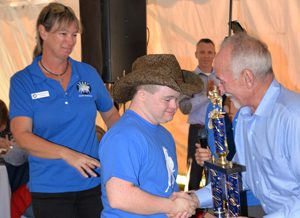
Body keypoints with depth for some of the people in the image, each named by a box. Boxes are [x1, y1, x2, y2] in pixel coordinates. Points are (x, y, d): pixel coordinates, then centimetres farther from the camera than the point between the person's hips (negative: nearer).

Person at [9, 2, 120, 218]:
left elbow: (110, 114, 16)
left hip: (94, 182, 3)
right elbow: (21, 135, -14)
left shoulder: (88, 73, 4)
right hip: (50, 189, -2)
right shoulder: (23, 81, -4)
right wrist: (66, 154, -28)